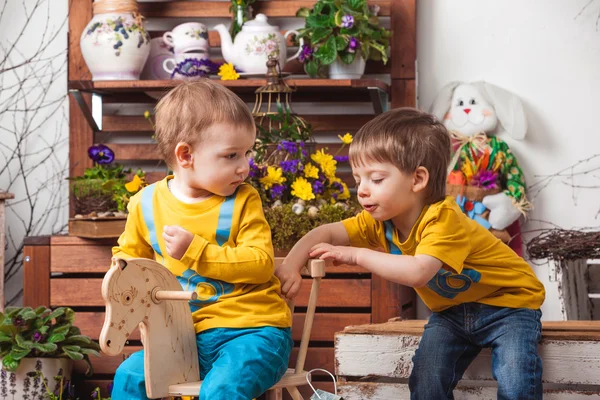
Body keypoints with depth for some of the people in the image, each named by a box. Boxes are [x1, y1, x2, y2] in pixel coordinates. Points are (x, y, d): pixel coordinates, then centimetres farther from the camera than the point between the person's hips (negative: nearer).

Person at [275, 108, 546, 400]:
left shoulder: (444, 219, -33)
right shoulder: (379, 221, -9)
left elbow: (418, 272, -46)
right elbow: (326, 234, -9)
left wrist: (357, 256, -40)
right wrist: (291, 265, -28)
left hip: (508, 302, -7)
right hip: (453, 310, 7)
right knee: (426, 376, -12)